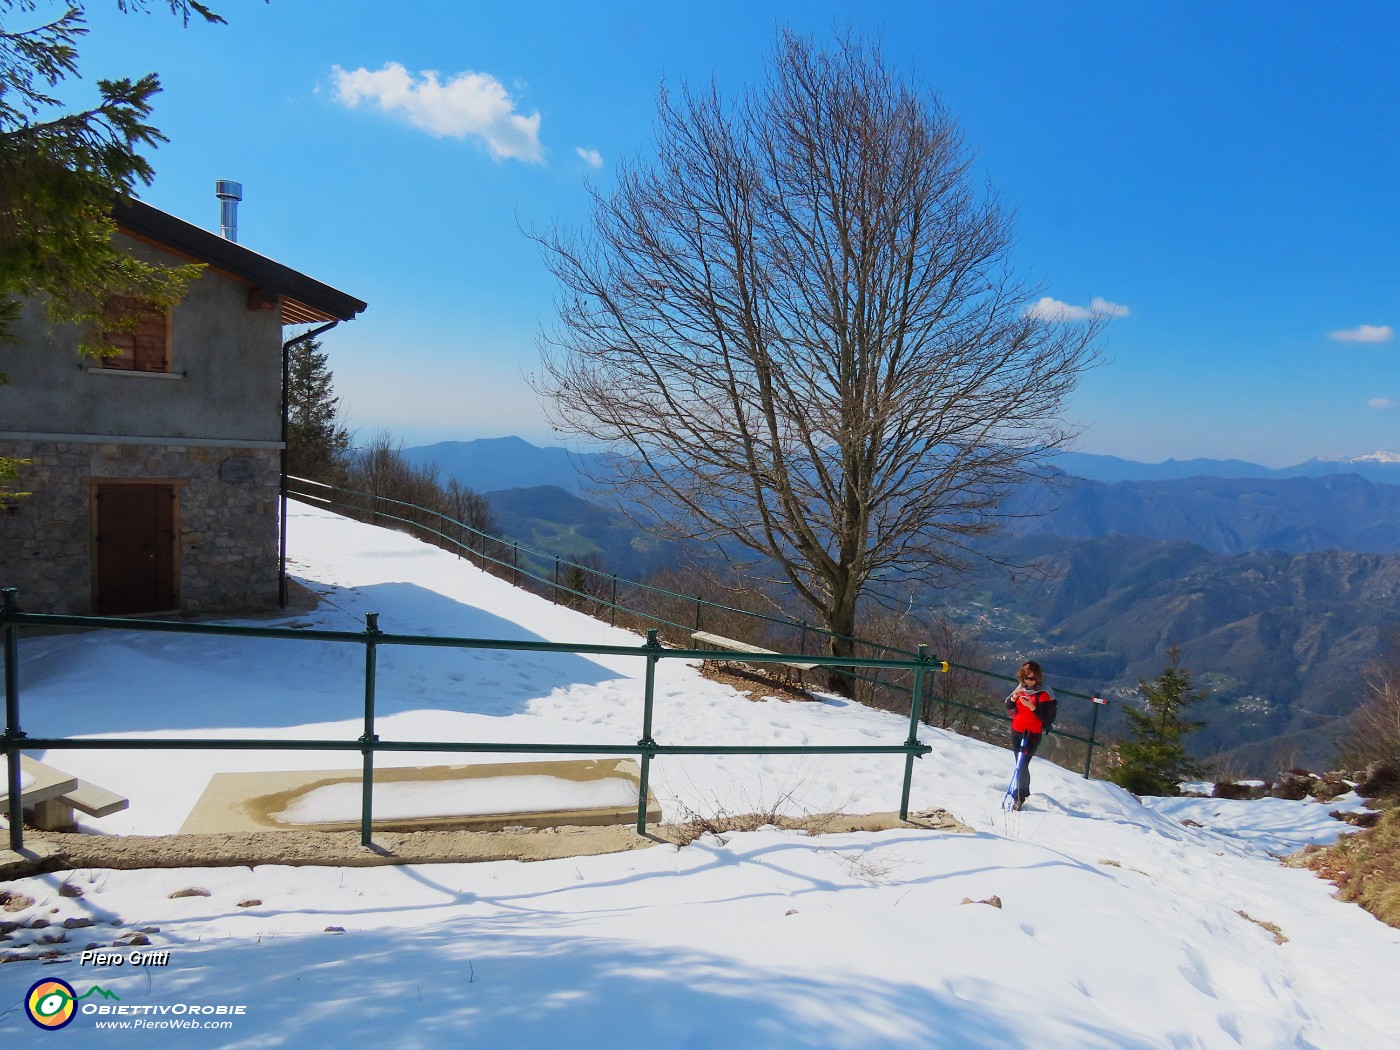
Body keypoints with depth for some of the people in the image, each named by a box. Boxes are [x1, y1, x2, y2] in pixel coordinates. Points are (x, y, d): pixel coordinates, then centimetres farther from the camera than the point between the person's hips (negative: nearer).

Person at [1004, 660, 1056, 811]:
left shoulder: (1043, 694, -12)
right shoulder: (1020, 689, 5)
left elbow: (1045, 717, -16)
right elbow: (1009, 708, 6)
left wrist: (1030, 706, -29)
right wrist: (1014, 697, -14)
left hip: (1032, 734, -6)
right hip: (1016, 732, 6)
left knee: (1022, 765, -15)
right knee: (1020, 764, 17)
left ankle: (1019, 797, -9)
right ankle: (1025, 792, 35)